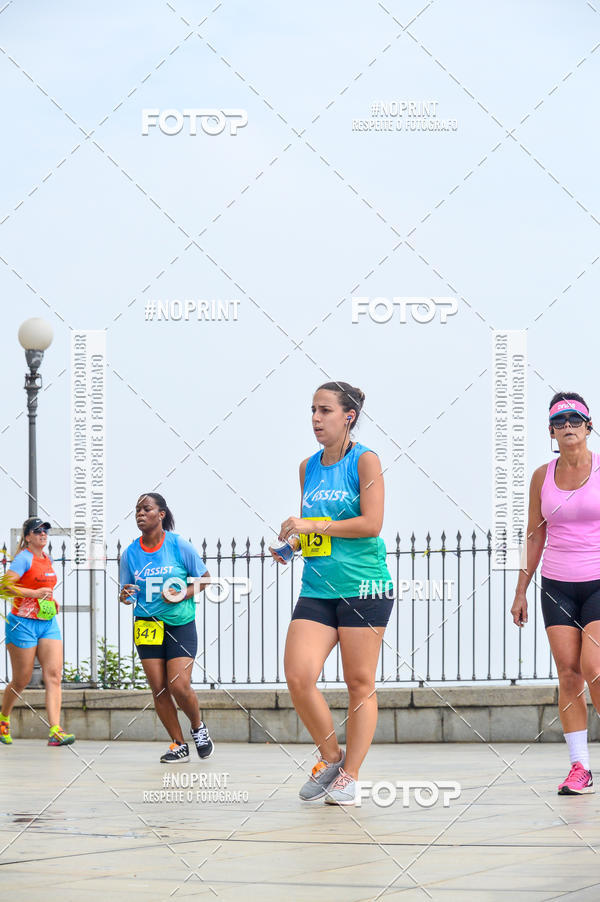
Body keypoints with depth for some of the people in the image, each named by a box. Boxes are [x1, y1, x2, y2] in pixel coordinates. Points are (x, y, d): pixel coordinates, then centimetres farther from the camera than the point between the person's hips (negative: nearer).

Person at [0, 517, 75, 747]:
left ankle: (55, 731, -16)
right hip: (23, 623, -7)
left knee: (54, 675, -8)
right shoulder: (24, 558, -9)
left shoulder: (47, 558, 14)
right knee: (21, 680, 2)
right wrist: (34, 593, -23)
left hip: (48, 623, 7)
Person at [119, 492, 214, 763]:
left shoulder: (179, 545, -5)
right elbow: (127, 592, 9)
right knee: (159, 689, -2)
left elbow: (204, 577, 4)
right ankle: (179, 745, 12)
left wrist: (183, 595, -13)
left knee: (179, 686, -13)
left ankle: (198, 727, 17)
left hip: (180, 624, -3)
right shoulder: (130, 553, 2)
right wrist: (125, 596, -15)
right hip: (147, 626, 3)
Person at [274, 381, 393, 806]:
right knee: (298, 677, -10)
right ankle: (331, 758, 9)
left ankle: (349, 776, 9)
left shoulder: (365, 460, -4)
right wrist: (291, 541, 5)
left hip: (363, 587, -5)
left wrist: (314, 526, -15)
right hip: (316, 590, 5)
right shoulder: (308, 467, 14)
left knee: (360, 684, 0)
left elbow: (371, 523, -13)